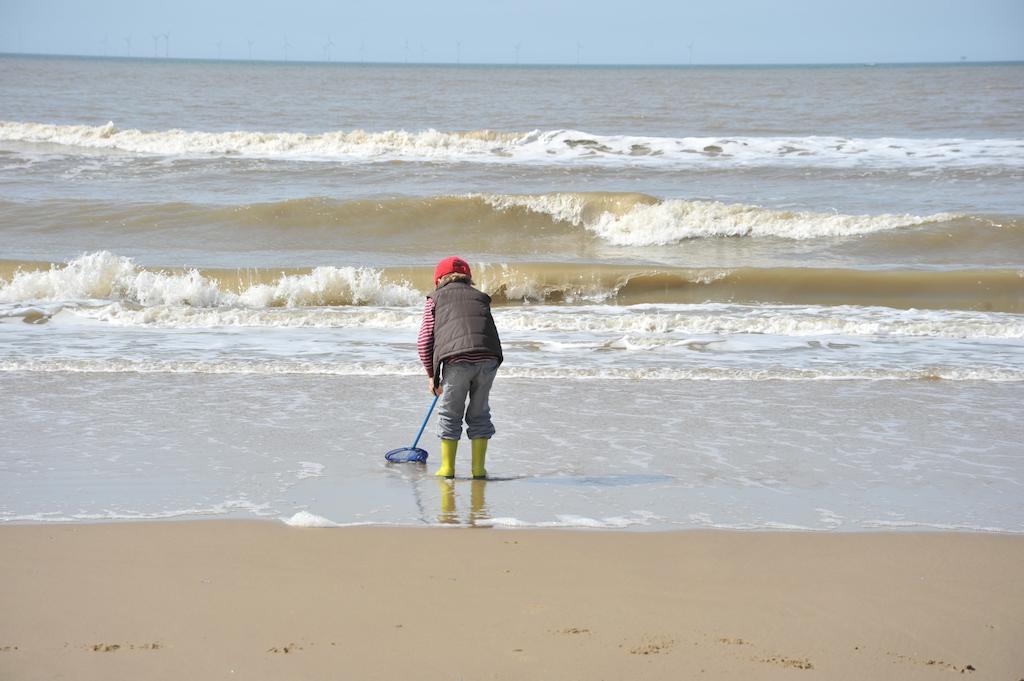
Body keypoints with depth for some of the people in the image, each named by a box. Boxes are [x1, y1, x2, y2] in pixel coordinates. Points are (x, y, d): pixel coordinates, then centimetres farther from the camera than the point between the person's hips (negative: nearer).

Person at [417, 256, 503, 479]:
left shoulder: (436, 298, 20)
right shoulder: (480, 297, 29)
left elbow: (424, 341, 13)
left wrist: (432, 376, 23)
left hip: (457, 359, -3)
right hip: (488, 358, 3)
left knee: (450, 413, 14)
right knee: (479, 413, 18)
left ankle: (447, 468, 19)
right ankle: (478, 469, 20)